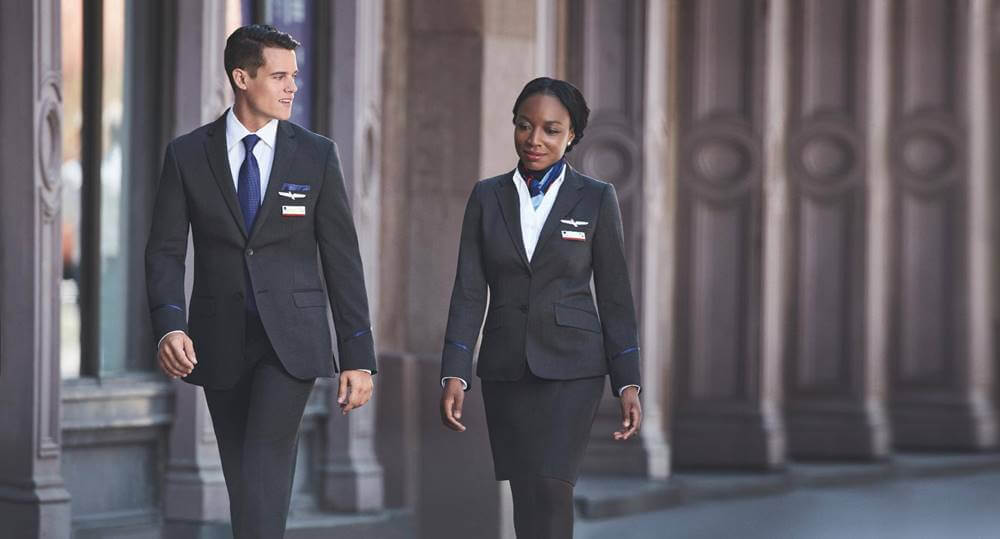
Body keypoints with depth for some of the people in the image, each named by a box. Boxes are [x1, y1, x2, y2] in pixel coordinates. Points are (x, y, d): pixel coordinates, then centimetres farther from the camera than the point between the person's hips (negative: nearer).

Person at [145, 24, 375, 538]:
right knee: (242, 477, 9)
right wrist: (169, 324, -20)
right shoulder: (187, 155, 1)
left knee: (264, 470, -17)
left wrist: (358, 356, -2)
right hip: (220, 341, 2)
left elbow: (342, 259, 1)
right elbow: (165, 251, -1)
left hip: (291, 339, -2)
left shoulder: (316, 155, 1)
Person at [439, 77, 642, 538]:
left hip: (571, 366, -3)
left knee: (548, 490, -17)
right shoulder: (487, 197, 6)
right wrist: (454, 375, -6)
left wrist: (628, 383, -3)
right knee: (526, 497, 5)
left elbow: (614, 295, 2)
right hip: (505, 369, 3)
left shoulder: (596, 199, 1)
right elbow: (469, 292, 3)